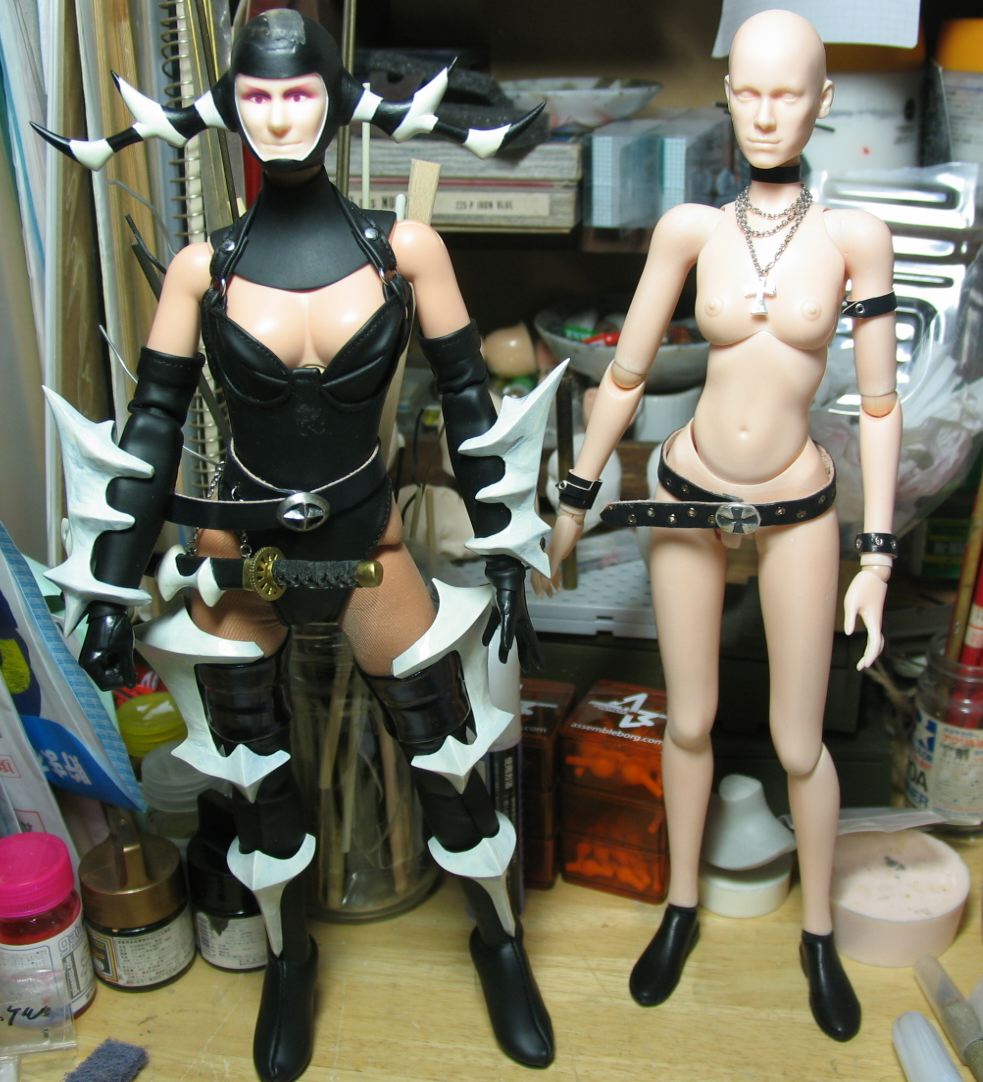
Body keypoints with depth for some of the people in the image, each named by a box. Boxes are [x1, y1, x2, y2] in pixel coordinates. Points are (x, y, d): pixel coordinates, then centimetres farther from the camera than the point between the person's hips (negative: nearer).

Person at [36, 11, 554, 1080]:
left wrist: (503, 557, -1)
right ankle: (288, 963, 41)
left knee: (446, 759, 7)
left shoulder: (406, 248, -9)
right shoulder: (203, 267, -9)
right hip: (239, 548, 1)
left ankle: (501, 943, 36)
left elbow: (467, 398, -2)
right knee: (256, 776, 13)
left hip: (367, 540, 0)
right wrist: (111, 593, -3)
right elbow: (151, 427, -3)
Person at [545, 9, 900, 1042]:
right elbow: (624, 374, 0)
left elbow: (878, 405, -5)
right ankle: (681, 908, 36)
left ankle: (818, 934, 32)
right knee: (688, 723, 14)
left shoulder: (855, 237, -8)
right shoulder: (689, 229, -7)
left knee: (799, 744, 8)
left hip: (797, 512, -1)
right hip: (687, 499, 1)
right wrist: (574, 500, 4)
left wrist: (876, 558, -6)